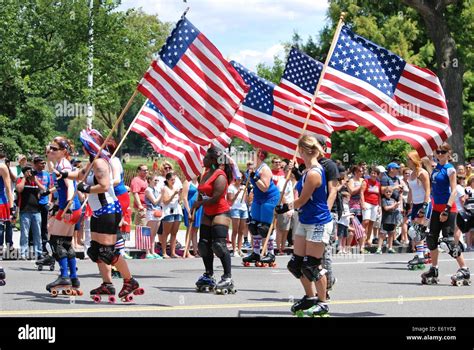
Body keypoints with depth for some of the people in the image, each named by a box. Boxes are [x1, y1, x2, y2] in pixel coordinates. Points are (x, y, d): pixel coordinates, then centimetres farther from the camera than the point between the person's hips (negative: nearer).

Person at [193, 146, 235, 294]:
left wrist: (199, 204, -9)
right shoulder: (206, 174, 12)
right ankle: (209, 276, 25)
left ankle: (228, 277, -17)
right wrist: (195, 207, 4)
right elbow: (202, 193, 18)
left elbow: (216, 198, -21)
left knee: (219, 244, -18)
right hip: (207, 214, 10)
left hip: (220, 212, -10)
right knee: (204, 245, 12)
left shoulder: (220, 176, -17)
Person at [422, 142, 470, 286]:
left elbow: (454, 190, -19)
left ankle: (464, 271, -3)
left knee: (449, 240, -10)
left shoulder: (450, 169, -12)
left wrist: (447, 209, -25)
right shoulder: (436, 167, 9)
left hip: (448, 208, -8)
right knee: (432, 238, 9)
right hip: (437, 208, 8)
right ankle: (434, 271, 20)